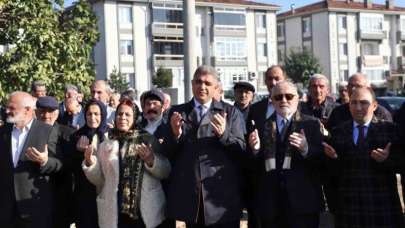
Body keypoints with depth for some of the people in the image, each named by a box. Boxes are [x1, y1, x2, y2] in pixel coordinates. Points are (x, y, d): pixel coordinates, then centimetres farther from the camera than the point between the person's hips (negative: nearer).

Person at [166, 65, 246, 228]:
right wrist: (175, 135, -12)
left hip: (222, 195, -1)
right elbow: (168, 154, 8)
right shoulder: (177, 112, 10)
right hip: (189, 194, 1)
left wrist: (223, 134, -16)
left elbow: (242, 151, 1)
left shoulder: (230, 112, 6)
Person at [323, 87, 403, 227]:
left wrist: (387, 159, -20)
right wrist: (333, 157, -11)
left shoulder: (389, 129, 3)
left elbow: (400, 163, -1)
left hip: (381, 201, -1)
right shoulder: (339, 131, 10)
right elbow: (333, 169, 9)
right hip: (349, 202, 2)